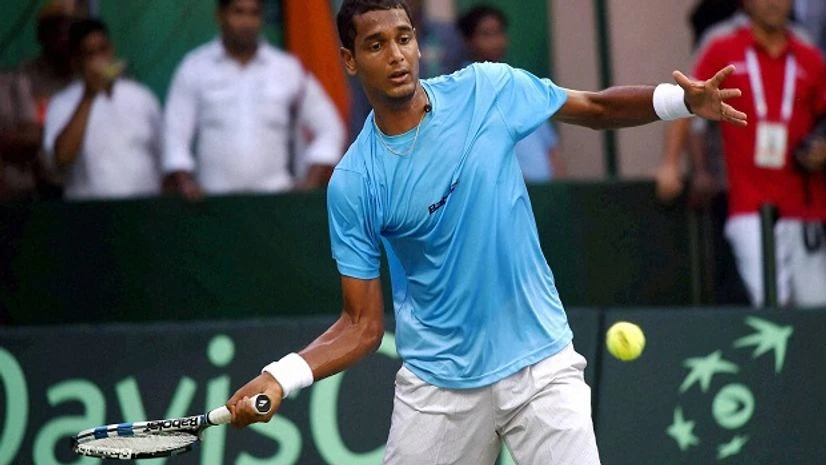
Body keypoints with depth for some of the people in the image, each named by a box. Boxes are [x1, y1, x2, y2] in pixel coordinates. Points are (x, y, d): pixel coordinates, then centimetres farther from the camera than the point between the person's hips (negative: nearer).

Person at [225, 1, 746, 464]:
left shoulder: (488, 90, -5)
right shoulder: (353, 184, -8)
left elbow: (597, 108, 9)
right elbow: (363, 325, -4)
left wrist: (682, 99, -8)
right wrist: (280, 377, -18)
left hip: (541, 366, 0)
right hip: (439, 385, 0)